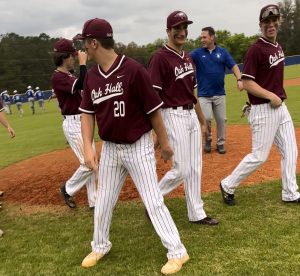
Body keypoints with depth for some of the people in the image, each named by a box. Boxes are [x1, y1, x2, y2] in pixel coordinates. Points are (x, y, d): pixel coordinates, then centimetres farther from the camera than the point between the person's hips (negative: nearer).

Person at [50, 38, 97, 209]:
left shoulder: (70, 75, 14)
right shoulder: (57, 77, -16)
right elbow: (82, 84, -30)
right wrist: (83, 63, -21)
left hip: (83, 122, 10)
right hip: (73, 125, -10)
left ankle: (94, 202, 20)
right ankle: (68, 189, 17)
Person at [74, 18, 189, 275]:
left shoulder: (133, 70, -19)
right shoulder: (92, 76, 1)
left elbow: (153, 110, -12)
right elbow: (88, 113, 6)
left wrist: (164, 142, -5)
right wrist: (88, 147, -5)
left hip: (138, 147, -6)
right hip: (109, 148, 6)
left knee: (153, 201, -1)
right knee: (103, 202, 17)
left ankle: (177, 252, 15)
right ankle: (100, 246, 39)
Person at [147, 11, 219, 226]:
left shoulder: (187, 57, 13)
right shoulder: (160, 58, -12)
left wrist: (202, 120, 21)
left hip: (191, 115, 8)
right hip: (173, 116, -8)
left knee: (195, 167, 11)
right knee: (182, 170, -5)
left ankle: (197, 213, 22)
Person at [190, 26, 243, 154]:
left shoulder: (222, 52, 4)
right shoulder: (197, 53, 0)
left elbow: (233, 66, -1)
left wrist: (239, 79, -17)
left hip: (220, 93, 2)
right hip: (204, 94, -2)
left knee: (221, 119, 6)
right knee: (206, 118, -12)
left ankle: (220, 143, 23)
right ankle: (208, 140, 14)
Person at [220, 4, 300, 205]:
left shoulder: (278, 47, 13)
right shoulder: (256, 50, -14)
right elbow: (247, 83, -19)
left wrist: (278, 97, 13)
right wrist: (271, 96, -21)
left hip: (281, 107, 9)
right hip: (264, 110, -9)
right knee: (259, 156, -3)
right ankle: (228, 185, 14)